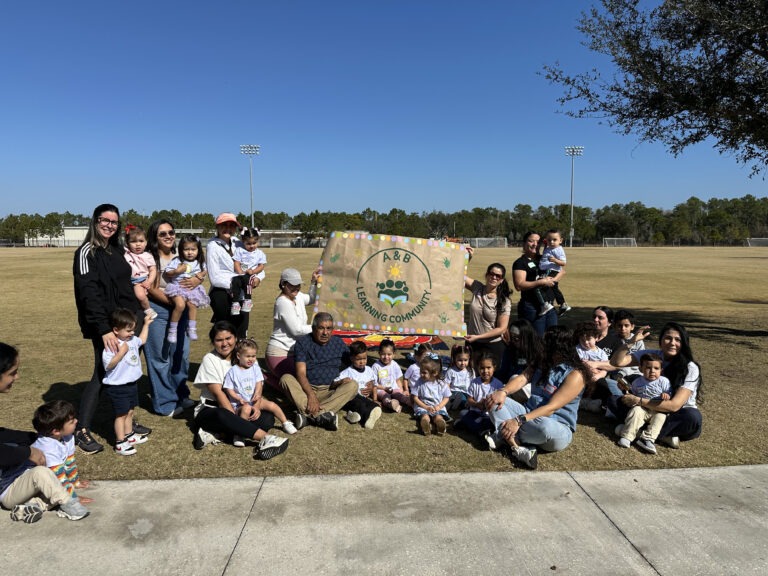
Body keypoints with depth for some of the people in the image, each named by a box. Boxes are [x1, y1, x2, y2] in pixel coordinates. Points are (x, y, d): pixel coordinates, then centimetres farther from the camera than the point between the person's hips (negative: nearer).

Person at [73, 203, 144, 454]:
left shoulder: (117, 250, 13)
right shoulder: (87, 252, -10)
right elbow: (89, 294, -19)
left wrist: (138, 315, 15)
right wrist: (103, 329, -26)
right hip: (105, 327, -7)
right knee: (102, 375, -3)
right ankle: (82, 431, 7)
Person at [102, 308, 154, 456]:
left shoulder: (132, 340, 5)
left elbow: (142, 340, 28)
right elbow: (108, 365, -27)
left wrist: (146, 324, 27)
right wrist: (121, 352, -31)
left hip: (132, 384, 8)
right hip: (118, 387, -8)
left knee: (130, 412, 20)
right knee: (121, 414, -1)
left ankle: (129, 435, 35)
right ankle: (120, 443, 6)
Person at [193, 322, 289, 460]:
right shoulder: (210, 359, -7)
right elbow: (218, 393, -16)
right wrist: (235, 418, -24)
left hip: (240, 409, 5)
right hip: (210, 410, -4)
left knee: (268, 418, -22)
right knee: (223, 415, -40)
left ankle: (213, 433, -28)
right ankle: (265, 438, -43)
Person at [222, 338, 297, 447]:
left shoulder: (255, 368, 5)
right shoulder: (233, 372, -8)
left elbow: (259, 384, 0)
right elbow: (229, 390, -6)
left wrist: (257, 393, -21)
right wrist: (239, 399, -20)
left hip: (254, 400, 5)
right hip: (239, 404, -4)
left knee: (272, 405, -12)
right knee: (247, 409, -37)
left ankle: (285, 423, 8)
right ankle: (239, 434, -26)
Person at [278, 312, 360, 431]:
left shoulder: (339, 343, 8)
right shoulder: (303, 343, -1)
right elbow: (301, 373, -11)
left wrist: (340, 382, -9)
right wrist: (311, 395, -28)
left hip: (330, 391, 2)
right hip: (306, 388, -1)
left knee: (352, 385, -26)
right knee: (286, 378, -28)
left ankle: (308, 415, -40)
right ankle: (321, 417, -45)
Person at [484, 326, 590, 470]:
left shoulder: (575, 375, -14)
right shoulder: (541, 363, 9)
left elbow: (551, 408, -23)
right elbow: (522, 379, -7)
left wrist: (519, 420, -32)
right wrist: (503, 392, -29)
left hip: (557, 428, -6)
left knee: (545, 427, -43)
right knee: (495, 401, -13)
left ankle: (502, 436, -19)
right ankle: (516, 447, -31)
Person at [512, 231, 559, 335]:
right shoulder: (520, 263, -5)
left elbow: (562, 271, 17)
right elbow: (519, 285, -17)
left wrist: (554, 279, -4)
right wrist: (541, 282, -19)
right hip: (532, 308, -7)